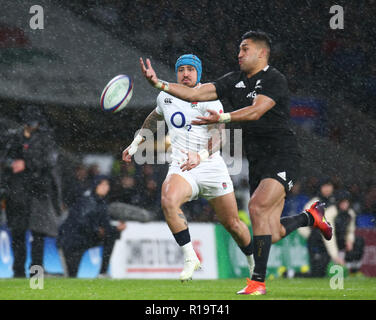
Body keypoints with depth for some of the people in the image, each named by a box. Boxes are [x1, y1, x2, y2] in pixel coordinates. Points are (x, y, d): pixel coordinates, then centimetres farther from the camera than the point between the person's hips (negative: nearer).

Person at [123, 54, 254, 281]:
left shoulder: (209, 99, -8)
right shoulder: (166, 96, 9)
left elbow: (217, 137, -18)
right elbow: (155, 118, 32)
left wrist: (201, 156, -36)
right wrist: (136, 144, 28)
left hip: (211, 167, -3)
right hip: (181, 168, 3)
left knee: (232, 224, 5)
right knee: (168, 201, -31)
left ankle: (254, 263, 34)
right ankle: (190, 258, -23)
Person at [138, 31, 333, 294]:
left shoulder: (274, 80, -11)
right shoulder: (234, 81, 10)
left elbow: (255, 111, -26)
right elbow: (196, 94, 2)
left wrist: (222, 118, -40)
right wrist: (158, 83, -8)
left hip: (283, 157, -7)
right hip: (258, 161, 8)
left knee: (257, 206, -26)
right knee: (272, 233, 5)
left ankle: (258, 280, -21)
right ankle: (311, 216, 37)